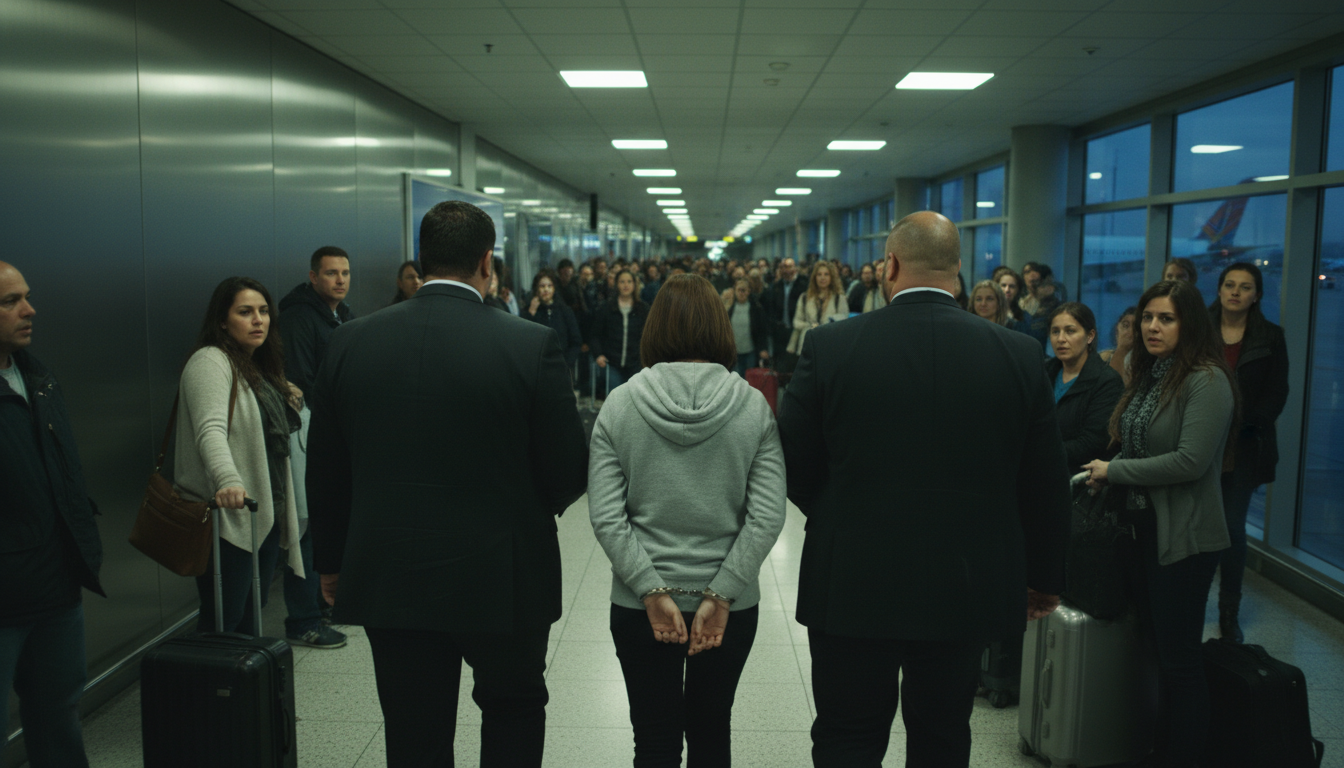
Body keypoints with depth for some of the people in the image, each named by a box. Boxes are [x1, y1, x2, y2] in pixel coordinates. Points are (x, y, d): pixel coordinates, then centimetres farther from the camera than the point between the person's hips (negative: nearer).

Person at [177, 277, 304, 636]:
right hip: (228, 516, -8)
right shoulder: (210, 362, -11)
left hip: (267, 514, 9)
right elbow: (211, 430, -29)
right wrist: (228, 481, -42)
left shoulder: (262, 368, 16)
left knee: (251, 617, 13)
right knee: (222, 622, -5)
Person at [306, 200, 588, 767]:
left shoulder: (349, 342, -3)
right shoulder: (532, 345, -13)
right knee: (514, 707, 23)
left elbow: (324, 470, 5)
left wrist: (332, 562, 19)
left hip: (388, 577, 3)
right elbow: (571, 471, -9)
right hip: (502, 577, -2)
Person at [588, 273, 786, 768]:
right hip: (731, 605, 1)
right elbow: (767, 518, -12)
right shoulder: (752, 406, -6)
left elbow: (605, 518, -12)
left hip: (638, 605, -1)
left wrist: (653, 591, -11)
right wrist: (720, 595, -11)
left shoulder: (619, 405, -7)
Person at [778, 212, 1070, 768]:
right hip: (965, 593, 3)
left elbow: (791, 466, -5)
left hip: (853, 589, -2)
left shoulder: (830, 346, -11)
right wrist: (1044, 577, 16)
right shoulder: (1018, 355, -5)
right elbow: (1044, 485, 1)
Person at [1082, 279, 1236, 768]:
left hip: (1184, 536, -8)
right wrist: (1106, 475, 1)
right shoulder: (1149, 376, 10)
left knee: (1178, 658, 2)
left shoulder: (1207, 380, -16)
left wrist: (1114, 470, -16)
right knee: (1150, 643, 18)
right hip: (1145, 527, 9)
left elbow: (1190, 461, -24)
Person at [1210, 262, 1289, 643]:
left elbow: (1276, 394, 1)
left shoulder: (1271, 336, 5)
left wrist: (1242, 421, -14)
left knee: (1233, 527, 1)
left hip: (1244, 445, 0)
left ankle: (1230, 612, 10)